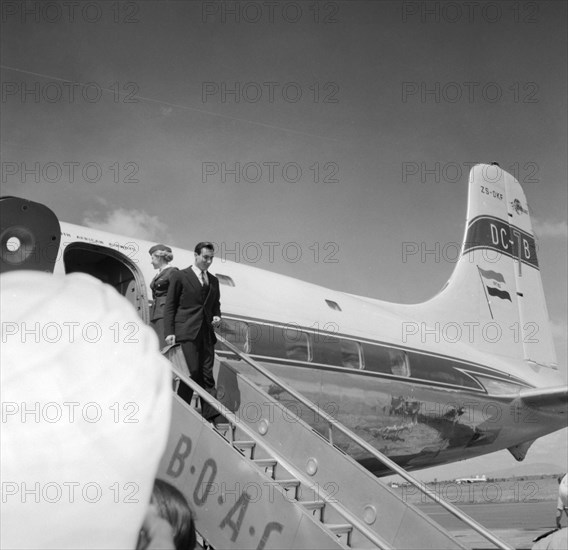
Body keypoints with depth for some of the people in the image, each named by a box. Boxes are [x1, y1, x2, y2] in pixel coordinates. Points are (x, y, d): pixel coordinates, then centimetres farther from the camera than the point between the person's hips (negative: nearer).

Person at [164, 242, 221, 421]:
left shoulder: (213, 280, 18)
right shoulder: (179, 276, 2)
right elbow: (169, 306, 1)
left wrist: (216, 316, 5)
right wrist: (169, 332, -7)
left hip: (207, 334, 5)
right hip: (186, 333, -5)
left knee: (207, 376, 0)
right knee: (192, 373, -11)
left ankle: (210, 417, -1)